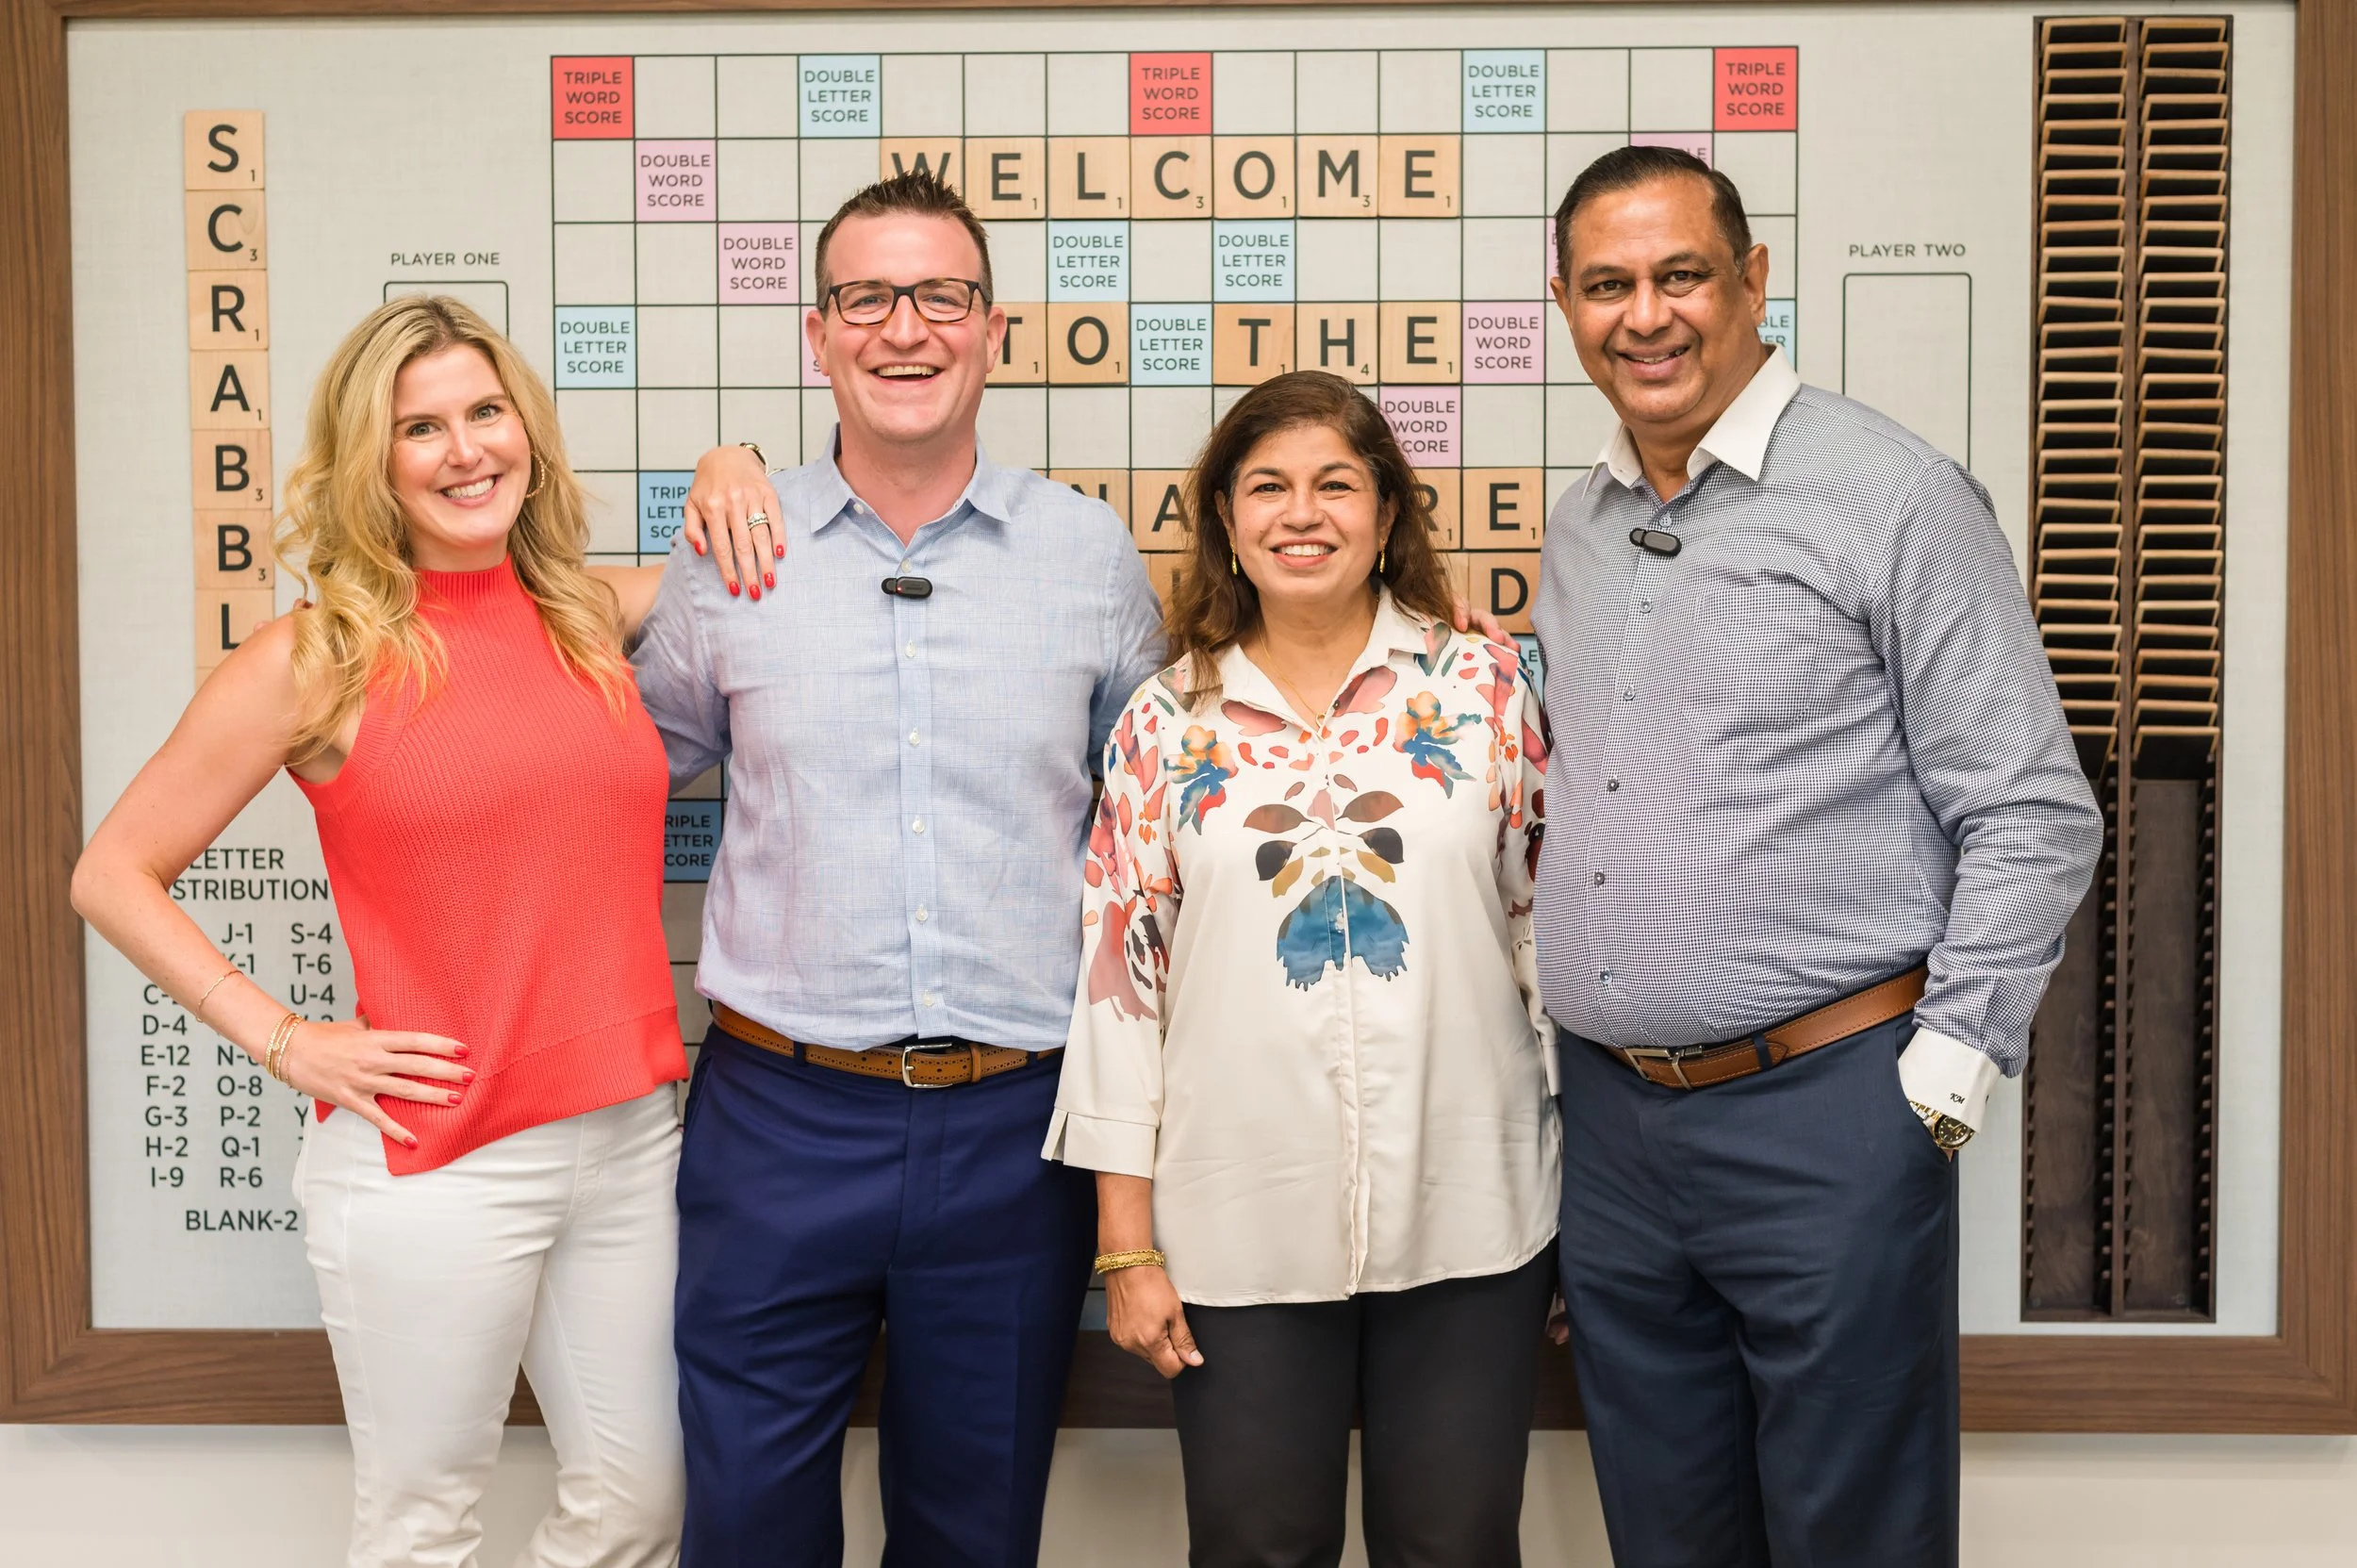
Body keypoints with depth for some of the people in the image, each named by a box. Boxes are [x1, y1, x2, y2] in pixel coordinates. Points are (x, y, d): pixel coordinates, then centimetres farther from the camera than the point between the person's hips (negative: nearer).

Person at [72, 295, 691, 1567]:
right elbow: (112, 876, -1)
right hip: (434, 1164, -4)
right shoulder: (316, 660, -5)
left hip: (635, 1135, 4)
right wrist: (283, 1042, -7)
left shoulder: (592, 617, 5)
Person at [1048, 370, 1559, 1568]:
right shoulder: (1166, 725, 2)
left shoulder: (1485, 689, 1)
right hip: (1242, 1236, 0)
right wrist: (1126, 1246, 0)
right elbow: (1118, 977, 2)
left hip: (1468, 1221, 0)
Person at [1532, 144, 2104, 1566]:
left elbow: (2034, 816, -9)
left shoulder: (1894, 497, -8)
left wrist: (1945, 1068, -13)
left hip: (1825, 1117, -6)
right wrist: (1566, 1005, 13)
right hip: (1611, 1117, 6)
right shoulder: (1577, 531, 12)